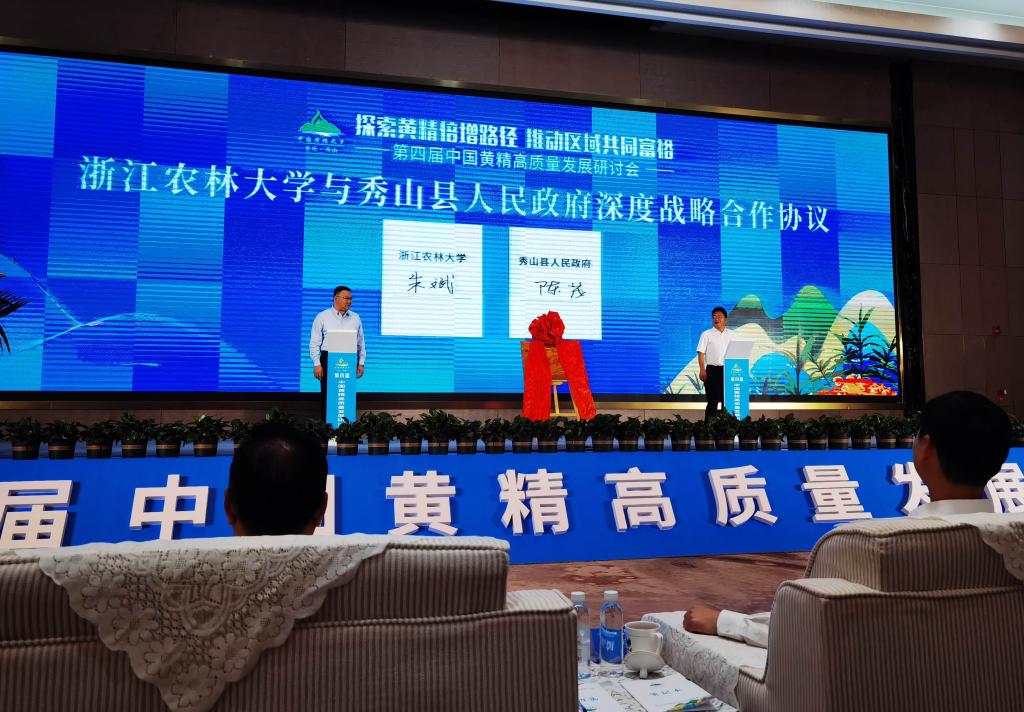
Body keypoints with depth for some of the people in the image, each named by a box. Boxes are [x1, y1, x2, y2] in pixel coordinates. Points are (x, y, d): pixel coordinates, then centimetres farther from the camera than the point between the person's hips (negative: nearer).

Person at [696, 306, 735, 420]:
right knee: (712, 400, -3)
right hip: (712, 370, -3)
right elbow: (701, 353, -3)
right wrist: (702, 370, -13)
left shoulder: (732, 334, 10)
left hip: (728, 370, 3)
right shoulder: (707, 334, 2)